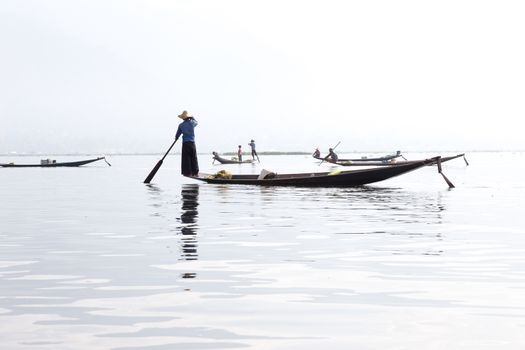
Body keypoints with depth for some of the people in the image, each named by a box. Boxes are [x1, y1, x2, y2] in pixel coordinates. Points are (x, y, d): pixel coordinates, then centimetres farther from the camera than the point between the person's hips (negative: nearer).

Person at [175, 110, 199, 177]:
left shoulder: (181, 125, -4)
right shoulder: (192, 123, -1)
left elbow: (177, 135, 5)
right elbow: (196, 122, 25)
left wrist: (176, 139, 26)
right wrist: (192, 118, 40)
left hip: (185, 143, -2)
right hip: (192, 143, 2)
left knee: (186, 159, 3)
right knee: (194, 158, 9)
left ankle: (187, 173, 0)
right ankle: (195, 172, 11)